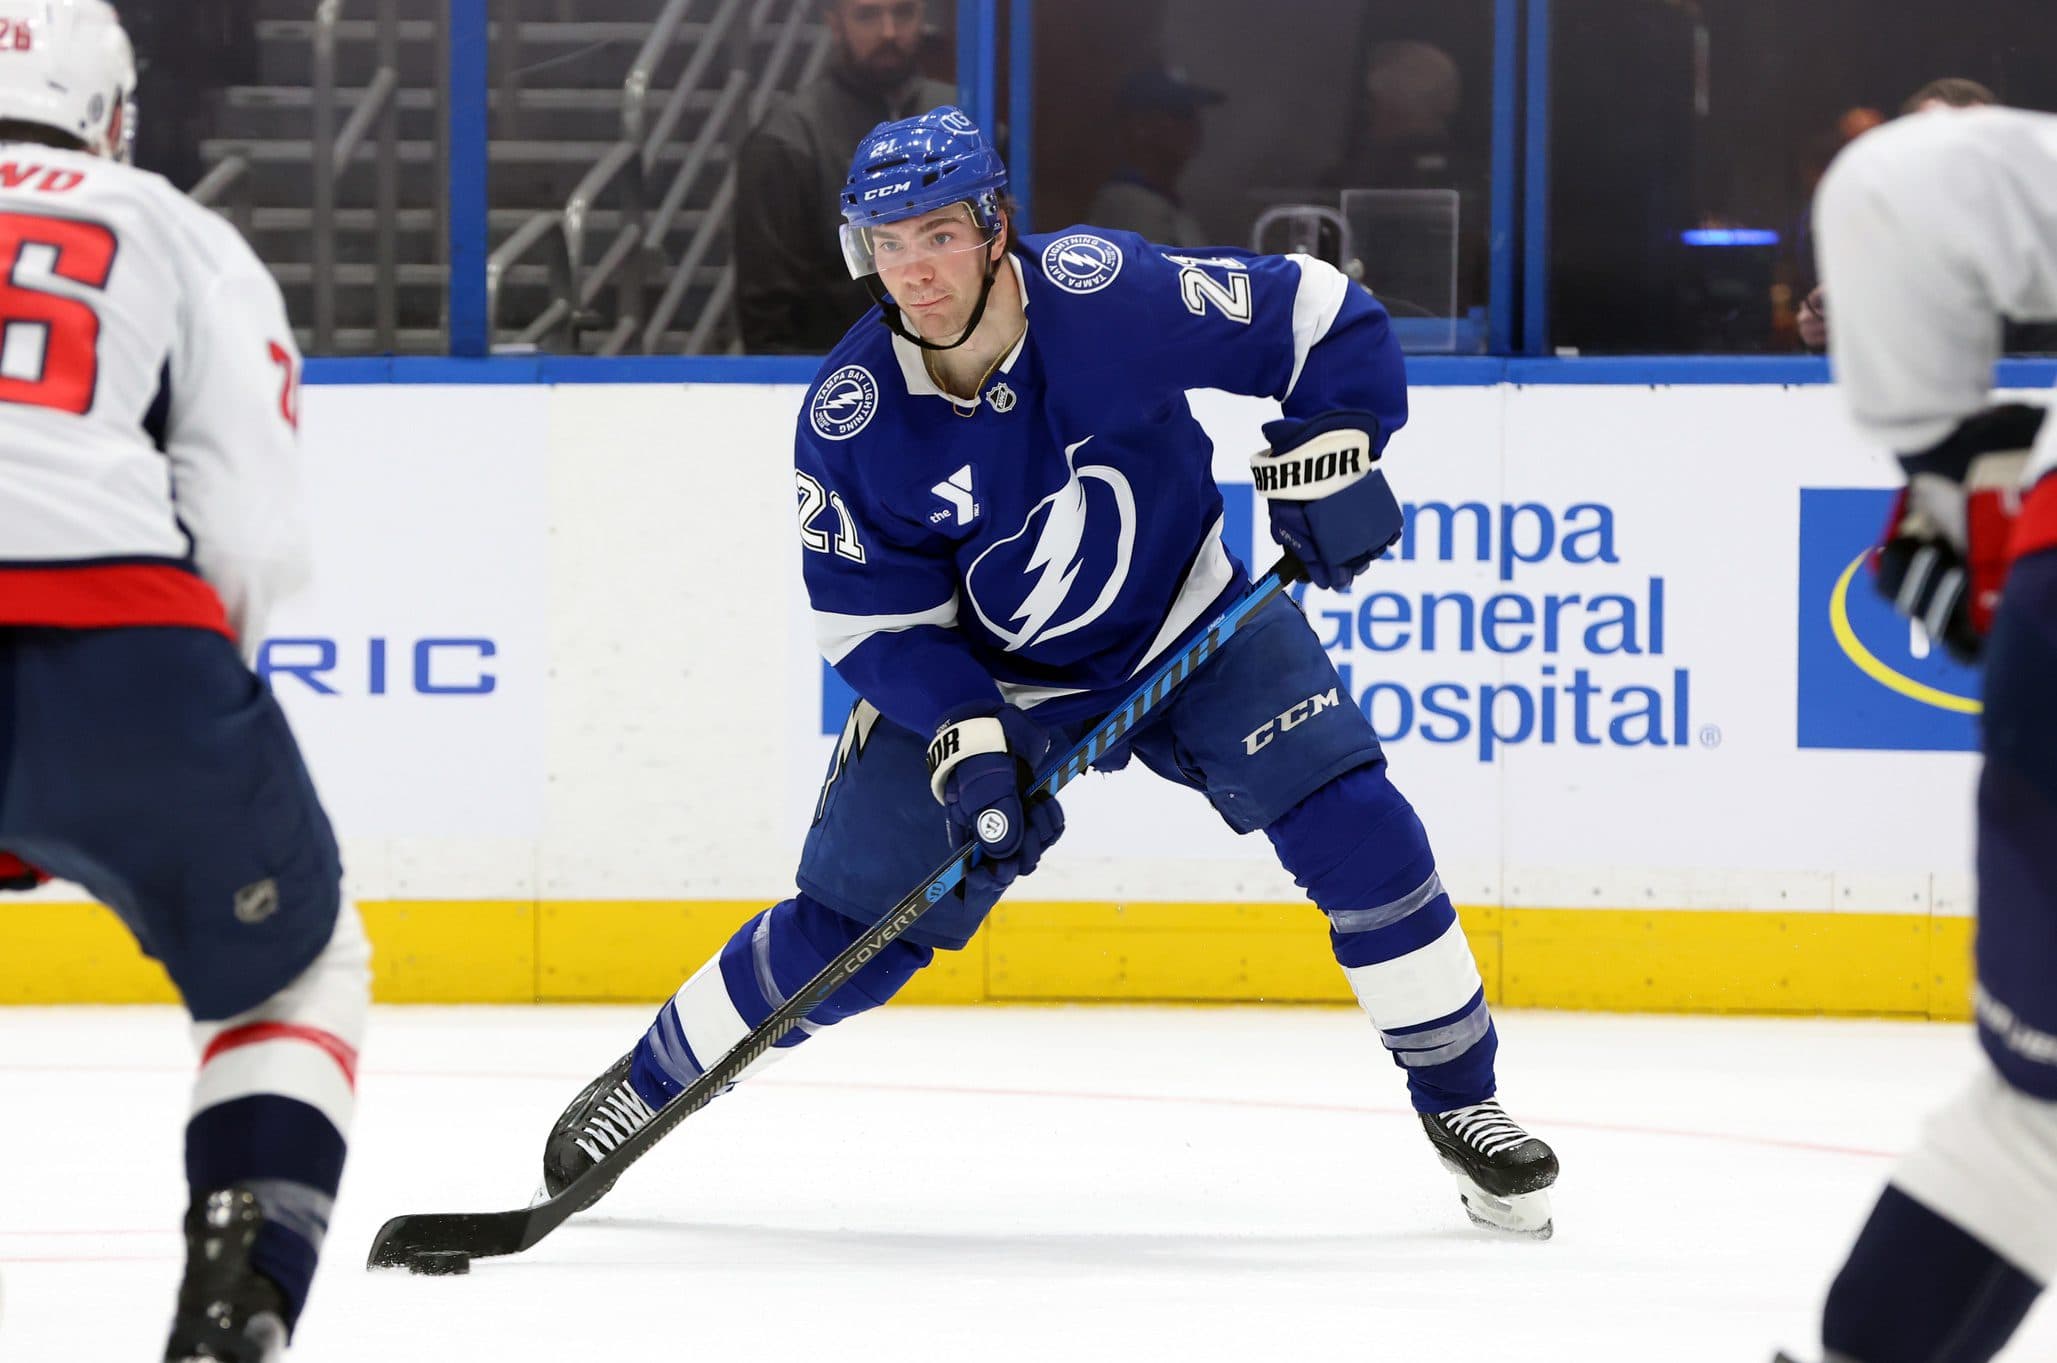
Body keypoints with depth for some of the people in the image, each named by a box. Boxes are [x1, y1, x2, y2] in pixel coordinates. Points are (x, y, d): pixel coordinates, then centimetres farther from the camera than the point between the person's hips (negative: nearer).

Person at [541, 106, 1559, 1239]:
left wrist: (1330, 454, -25)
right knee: (848, 923, -3)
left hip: (1187, 626, 0)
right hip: (974, 674, 0)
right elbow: (875, 619, -14)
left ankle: (1461, 1104, -1)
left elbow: (1317, 318, -16)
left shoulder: (1109, 295, -27)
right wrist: (964, 743, -26)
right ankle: (643, 1087, 21)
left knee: (1353, 825, -17)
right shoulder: (851, 419, -22)